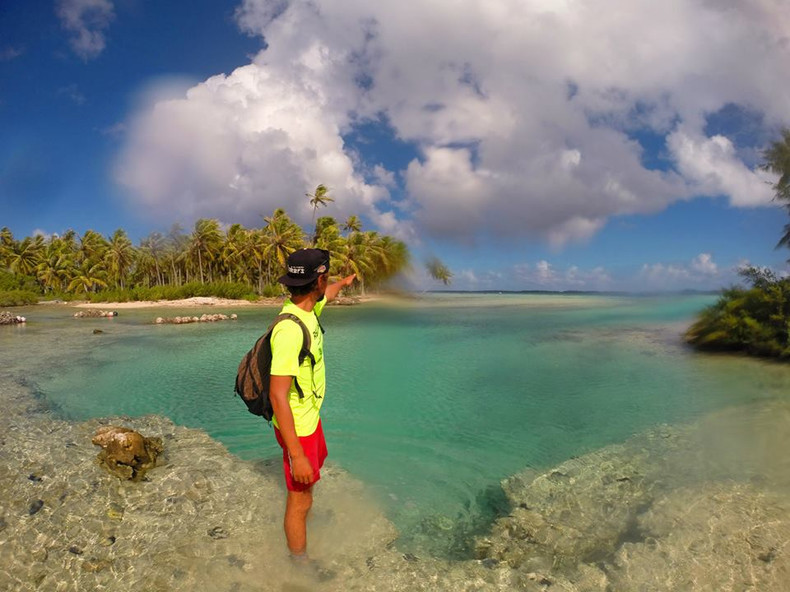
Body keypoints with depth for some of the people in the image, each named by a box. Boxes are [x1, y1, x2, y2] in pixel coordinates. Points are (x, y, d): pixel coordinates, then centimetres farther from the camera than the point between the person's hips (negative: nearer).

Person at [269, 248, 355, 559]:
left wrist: (344, 282, 43)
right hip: (298, 426, -10)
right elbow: (277, 396, -32)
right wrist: (296, 454, -30)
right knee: (300, 500, 8)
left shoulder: (309, 309, -4)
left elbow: (325, 295, 22)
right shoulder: (290, 329, -33)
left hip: (311, 415, 10)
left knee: (310, 477, 32)